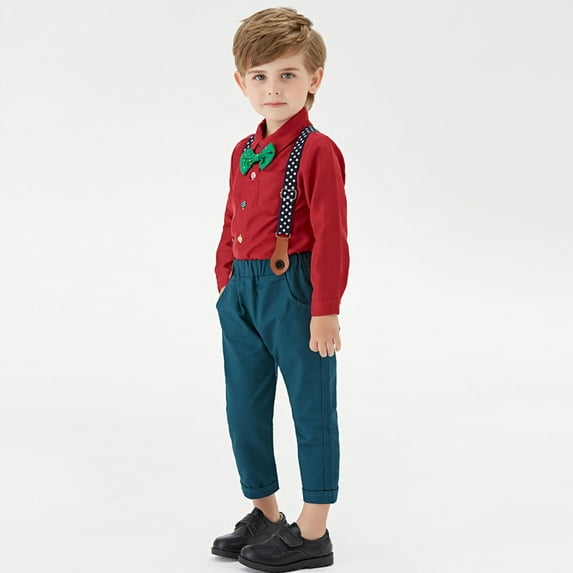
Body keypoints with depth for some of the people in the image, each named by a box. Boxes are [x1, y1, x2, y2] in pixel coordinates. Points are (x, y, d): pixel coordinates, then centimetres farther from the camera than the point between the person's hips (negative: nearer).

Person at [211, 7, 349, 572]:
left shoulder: (317, 151, -13)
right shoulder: (244, 152, 10)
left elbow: (331, 238, -16)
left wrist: (326, 310, -17)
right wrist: (225, 283, 15)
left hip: (293, 291, -8)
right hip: (242, 293, 8)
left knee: (311, 409, 3)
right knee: (244, 406, 15)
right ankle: (265, 513, 32)